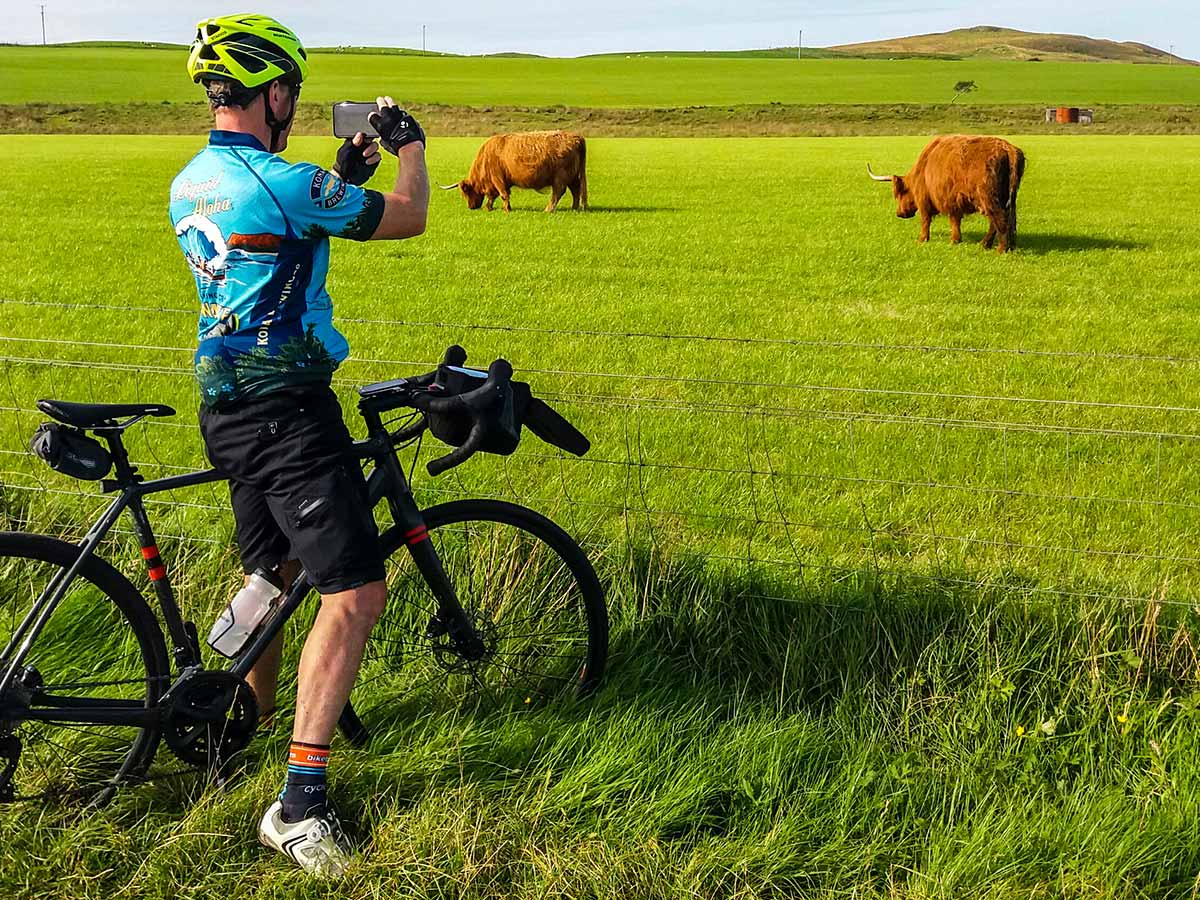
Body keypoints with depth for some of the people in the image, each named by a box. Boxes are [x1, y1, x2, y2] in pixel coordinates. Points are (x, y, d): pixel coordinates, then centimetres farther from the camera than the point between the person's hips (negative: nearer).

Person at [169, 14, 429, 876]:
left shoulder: (189, 184, 10)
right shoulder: (281, 181, -17)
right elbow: (409, 216, -6)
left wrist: (344, 176, 25)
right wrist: (409, 141, 13)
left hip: (227, 406, 9)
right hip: (286, 408, -9)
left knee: (269, 574, 24)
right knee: (356, 594, -10)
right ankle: (301, 801, -10)